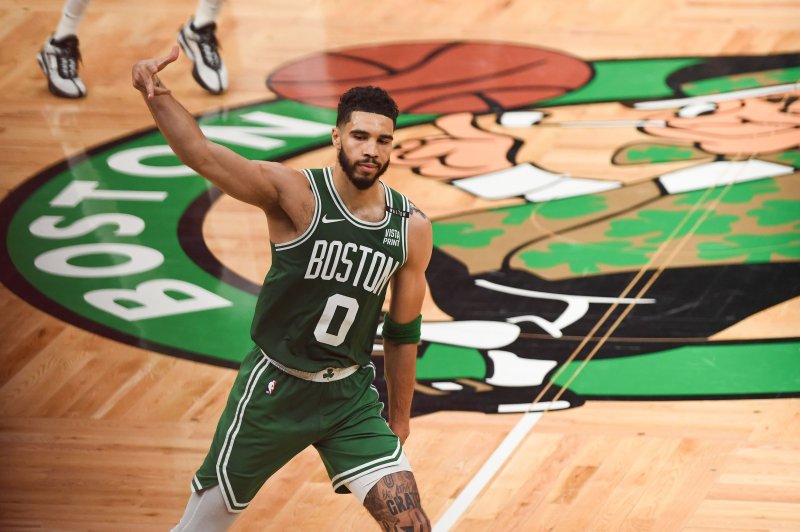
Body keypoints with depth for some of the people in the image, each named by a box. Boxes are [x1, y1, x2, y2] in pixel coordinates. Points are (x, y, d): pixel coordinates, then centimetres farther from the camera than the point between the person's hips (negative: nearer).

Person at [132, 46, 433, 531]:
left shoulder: (412, 228, -4)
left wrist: (400, 419, 16)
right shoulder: (294, 194, -17)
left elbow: (403, 331, 9)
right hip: (274, 387, -3)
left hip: (351, 395, 3)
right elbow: (201, 154, -33)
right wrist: (156, 95, -52)